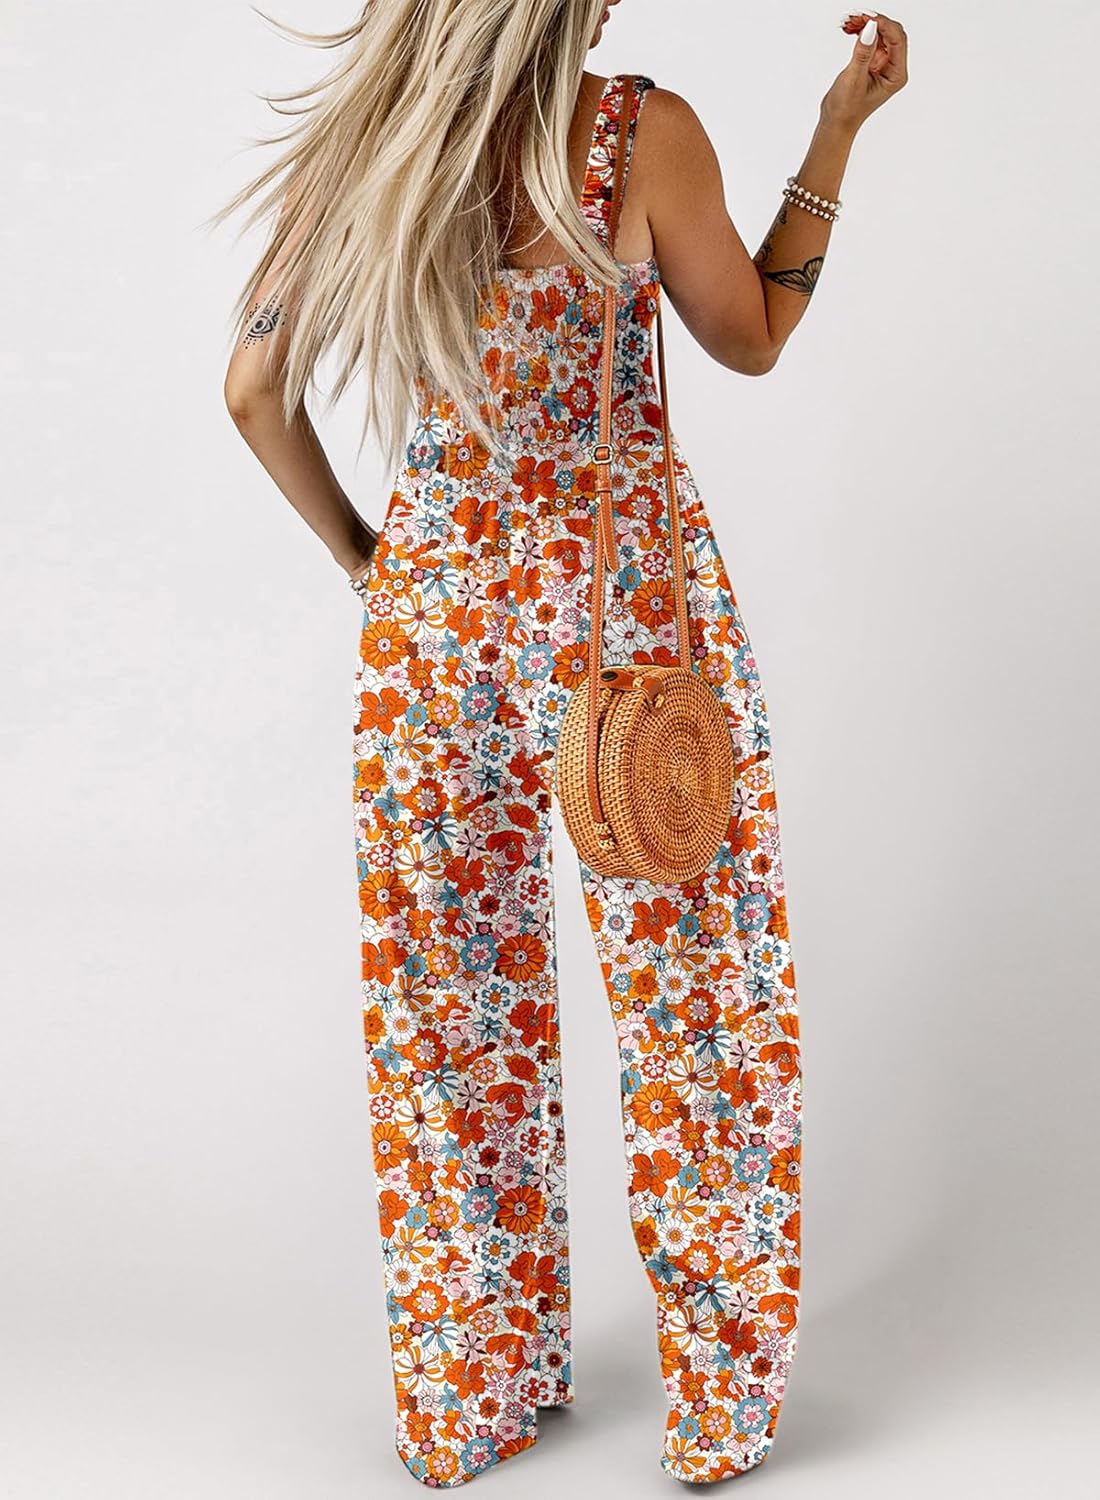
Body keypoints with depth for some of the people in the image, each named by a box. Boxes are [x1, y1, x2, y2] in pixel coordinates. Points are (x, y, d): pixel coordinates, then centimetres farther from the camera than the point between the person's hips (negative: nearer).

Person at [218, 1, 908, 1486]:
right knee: (694, 999, 10)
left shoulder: (357, 145, 0)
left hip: (436, 613, 4)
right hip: (632, 604, -3)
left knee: (454, 1009, 14)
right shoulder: (640, 129, -11)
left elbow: (257, 388, 5)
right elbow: (754, 338, 3)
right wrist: (839, 129, 10)